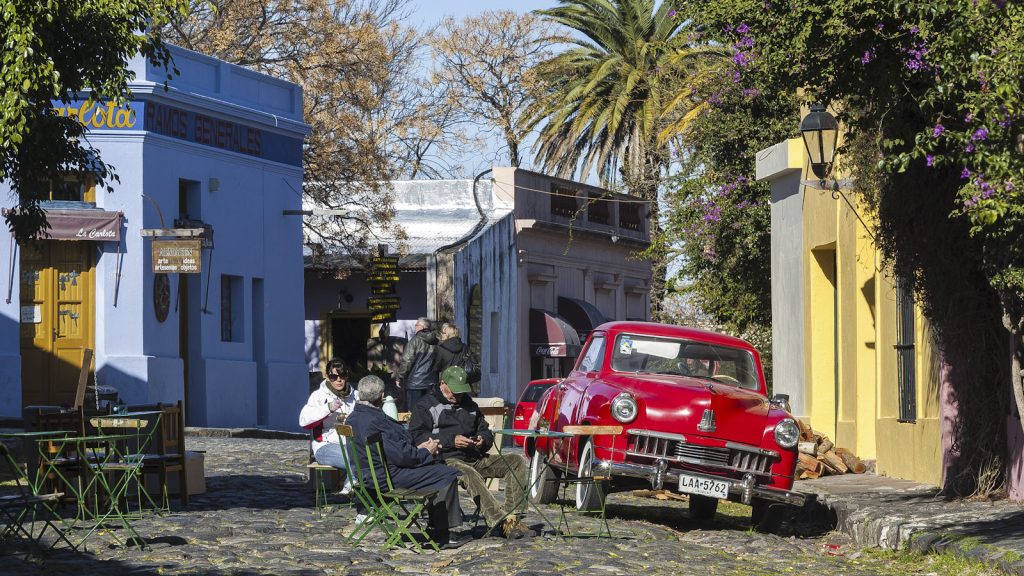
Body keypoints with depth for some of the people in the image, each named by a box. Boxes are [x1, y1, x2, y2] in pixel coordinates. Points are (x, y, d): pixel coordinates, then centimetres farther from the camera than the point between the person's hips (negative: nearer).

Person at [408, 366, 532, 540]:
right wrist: (451, 441, -14)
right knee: (468, 473, -41)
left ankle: (513, 515, -26)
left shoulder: (469, 405, 28)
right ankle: (503, 522, -49)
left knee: (517, 461, -13)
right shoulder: (426, 405, 9)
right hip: (447, 460, -6)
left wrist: (483, 440, 4)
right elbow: (417, 436, -6)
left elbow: (486, 432, 31)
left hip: (476, 459, 6)